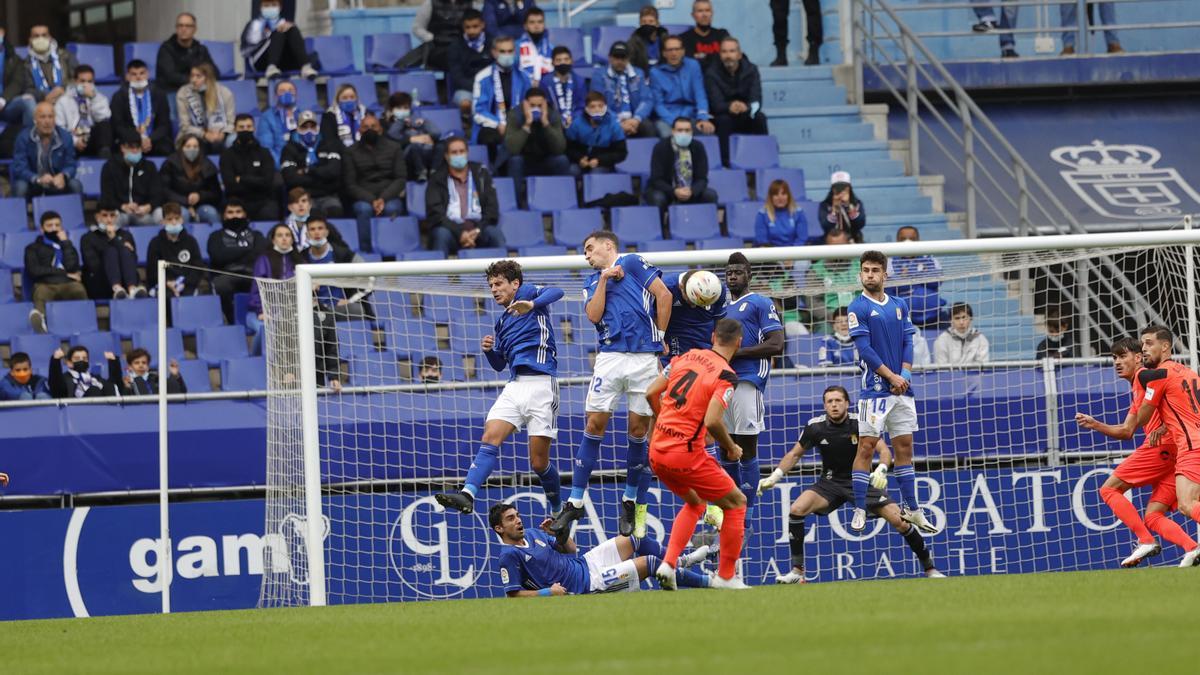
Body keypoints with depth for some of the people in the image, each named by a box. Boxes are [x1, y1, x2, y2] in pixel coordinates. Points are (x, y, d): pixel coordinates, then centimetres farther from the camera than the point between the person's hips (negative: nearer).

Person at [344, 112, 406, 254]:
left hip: (390, 197, 0)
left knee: (391, 208, -34)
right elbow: (350, 184, 2)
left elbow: (400, 179, 4)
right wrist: (372, 201, -15)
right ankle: (365, 251, -38)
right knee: (364, 209, -35)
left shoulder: (394, 148, 12)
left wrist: (384, 199, -15)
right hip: (363, 199, 0)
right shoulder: (352, 152, 10)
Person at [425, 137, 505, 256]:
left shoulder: (481, 174, 13)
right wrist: (459, 233, -20)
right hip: (450, 229, -2)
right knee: (441, 235, -36)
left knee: (495, 233, -30)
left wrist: (477, 231, -12)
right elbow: (435, 214, -5)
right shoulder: (437, 179, 5)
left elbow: (491, 209, 7)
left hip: (478, 228, 2)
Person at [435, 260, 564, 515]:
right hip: (515, 386, 7)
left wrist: (532, 304, -35)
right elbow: (499, 364, 27)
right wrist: (489, 350, 5)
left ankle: (558, 510, 16)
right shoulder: (502, 321, 24)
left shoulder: (528, 292, 5)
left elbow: (556, 292, -16)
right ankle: (468, 495, -29)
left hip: (540, 384, -7)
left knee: (539, 462, -4)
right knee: (490, 438, -16)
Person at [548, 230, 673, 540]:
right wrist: (604, 280, -2)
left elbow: (663, 295, 2)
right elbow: (594, 315, 3)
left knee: (638, 429, 1)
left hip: (644, 357, -3)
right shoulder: (593, 282, 20)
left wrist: (659, 336, 4)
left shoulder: (632, 263, 8)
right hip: (610, 357, 3)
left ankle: (631, 502, 14)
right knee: (594, 424, -6)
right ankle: (575, 502, -4)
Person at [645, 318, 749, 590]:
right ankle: (725, 576, 10)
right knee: (736, 502, 11)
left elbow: (651, 394, 10)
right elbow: (712, 422, -22)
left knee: (695, 503, 29)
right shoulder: (726, 376, -11)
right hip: (686, 455, -7)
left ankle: (668, 564, 13)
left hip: (656, 452, 7)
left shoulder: (685, 357, 8)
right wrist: (732, 448, -4)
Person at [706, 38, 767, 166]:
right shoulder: (712, 74, -12)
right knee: (723, 119, -34)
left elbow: (756, 102, -17)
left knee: (760, 117, -28)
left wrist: (746, 107, -42)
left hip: (745, 119, 2)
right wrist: (730, 107, -45)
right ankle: (726, 161, -35)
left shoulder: (751, 70, -7)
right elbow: (716, 104, -22)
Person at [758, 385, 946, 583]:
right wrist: (775, 476, -7)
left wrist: (881, 469, -39)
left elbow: (883, 450, -18)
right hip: (830, 483, 2)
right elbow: (794, 454, 4)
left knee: (899, 520, -14)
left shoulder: (860, 423, -15)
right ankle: (797, 571, -12)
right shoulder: (815, 427, -10)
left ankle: (929, 567, 5)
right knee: (796, 510, -21)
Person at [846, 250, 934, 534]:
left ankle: (912, 510, 14)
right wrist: (891, 376, -14)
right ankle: (859, 511, -6)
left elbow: (908, 342, 11)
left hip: (902, 390, 6)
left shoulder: (899, 306, 13)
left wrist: (905, 375, -5)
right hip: (875, 390, -6)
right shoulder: (858, 308, -5)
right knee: (866, 447, -7)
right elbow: (865, 349, -11)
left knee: (904, 446, 9)